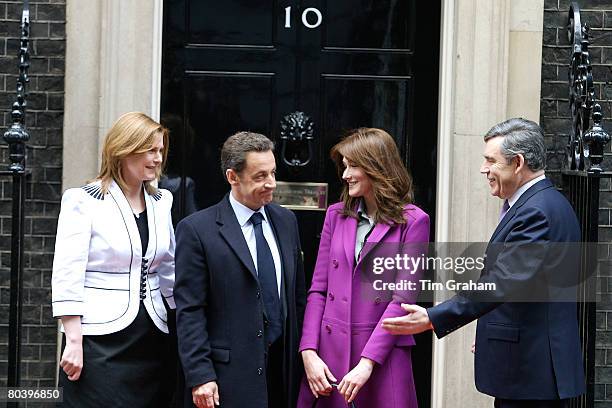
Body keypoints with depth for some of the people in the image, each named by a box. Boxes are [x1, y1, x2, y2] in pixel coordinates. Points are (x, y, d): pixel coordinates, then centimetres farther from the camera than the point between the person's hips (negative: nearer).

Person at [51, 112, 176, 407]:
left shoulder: (161, 202, 12)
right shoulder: (83, 201, -5)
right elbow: (67, 276, -9)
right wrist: (74, 341, -15)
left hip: (152, 339, 5)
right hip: (99, 344, -5)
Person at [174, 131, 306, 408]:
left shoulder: (286, 221, 10)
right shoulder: (197, 230, -7)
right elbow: (189, 312, -9)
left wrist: (303, 353, 11)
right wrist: (200, 376, -14)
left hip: (284, 367, 5)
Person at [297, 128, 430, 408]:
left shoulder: (412, 221, -3)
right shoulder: (336, 215, 10)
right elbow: (318, 290, 7)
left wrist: (366, 363, -15)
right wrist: (308, 352, -5)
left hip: (383, 356, -3)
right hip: (329, 352, 4)